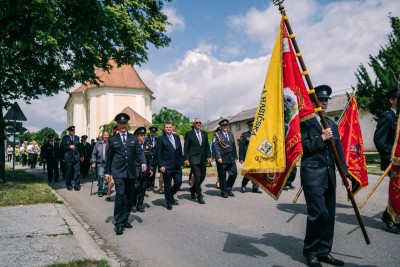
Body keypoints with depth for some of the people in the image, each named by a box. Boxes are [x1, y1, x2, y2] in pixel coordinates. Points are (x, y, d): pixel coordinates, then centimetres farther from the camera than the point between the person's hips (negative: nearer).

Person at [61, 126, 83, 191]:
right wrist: (69, 147, -15)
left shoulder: (77, 138, 11)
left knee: (77, 172, -5)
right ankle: (69, 185, 19)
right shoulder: (65, 138, 3)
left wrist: (81, 155, 17)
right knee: (68, 172, 5)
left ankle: (77, 185, 1)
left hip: (76, 157, 2)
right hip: (68, 157, -2)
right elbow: (62, 147, -1)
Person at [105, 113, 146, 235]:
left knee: (129, 197, 9)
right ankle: (119, 223, -7)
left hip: (131, 172, 3)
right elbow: (108, 157, 10)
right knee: (120, 195, -14)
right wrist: (107, 172, 7)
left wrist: (143, 162, -14)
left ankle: (125, 219, 25)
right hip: (118, 172, -3)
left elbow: (139, 152, 4)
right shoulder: (112, 139, 8)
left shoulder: (134, 138, 13)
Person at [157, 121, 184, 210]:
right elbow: (158, 154, -6)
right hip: (167, 166, -4)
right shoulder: (161, 139, -3)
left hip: (177, 166, 5)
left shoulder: (177, 138, 12)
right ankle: (169, 202, 20)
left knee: (178, 182, 4)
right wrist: (161, 165, -12)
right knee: (167, 185, 4)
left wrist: (181, 163, 10)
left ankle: (170, 195, 30)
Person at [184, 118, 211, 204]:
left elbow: (207, 146, 14)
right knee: (197, 176, -10)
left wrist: (209, 156, 6)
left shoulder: (204, 133, 13)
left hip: (203, 159, 5)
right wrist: (186, 159, -9)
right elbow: (186, 148, -3)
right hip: (194, 159, -5)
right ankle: (199, 197, 0)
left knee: (202, 176, 10)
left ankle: (193, 189, 34)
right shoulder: (189, 134, -1)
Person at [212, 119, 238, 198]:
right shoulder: (217, 135, -4)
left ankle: (228, 189, 22)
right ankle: (223, 191, 18)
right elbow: (215, 147, -12)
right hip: (222, 159, -6)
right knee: (222, 176, 2)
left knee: (234, 173, 4)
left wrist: (235, 157, 15)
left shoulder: (230, 134, 15)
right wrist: (218, 157, -19)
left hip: (231, 159, 6)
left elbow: (234, 146, 18)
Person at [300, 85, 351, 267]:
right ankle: (310, 252, 10)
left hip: (329, 175, 7)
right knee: (318, 212, -9)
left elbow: (339, 151, 15)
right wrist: (322, 138, -11)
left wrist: (345, 174, 10)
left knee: (329, 214, 9)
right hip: (312, 174, -6)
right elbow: (303, 146, -13)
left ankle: (324, 251, 22)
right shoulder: (305, 122, -3)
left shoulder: (332, 124, 17)